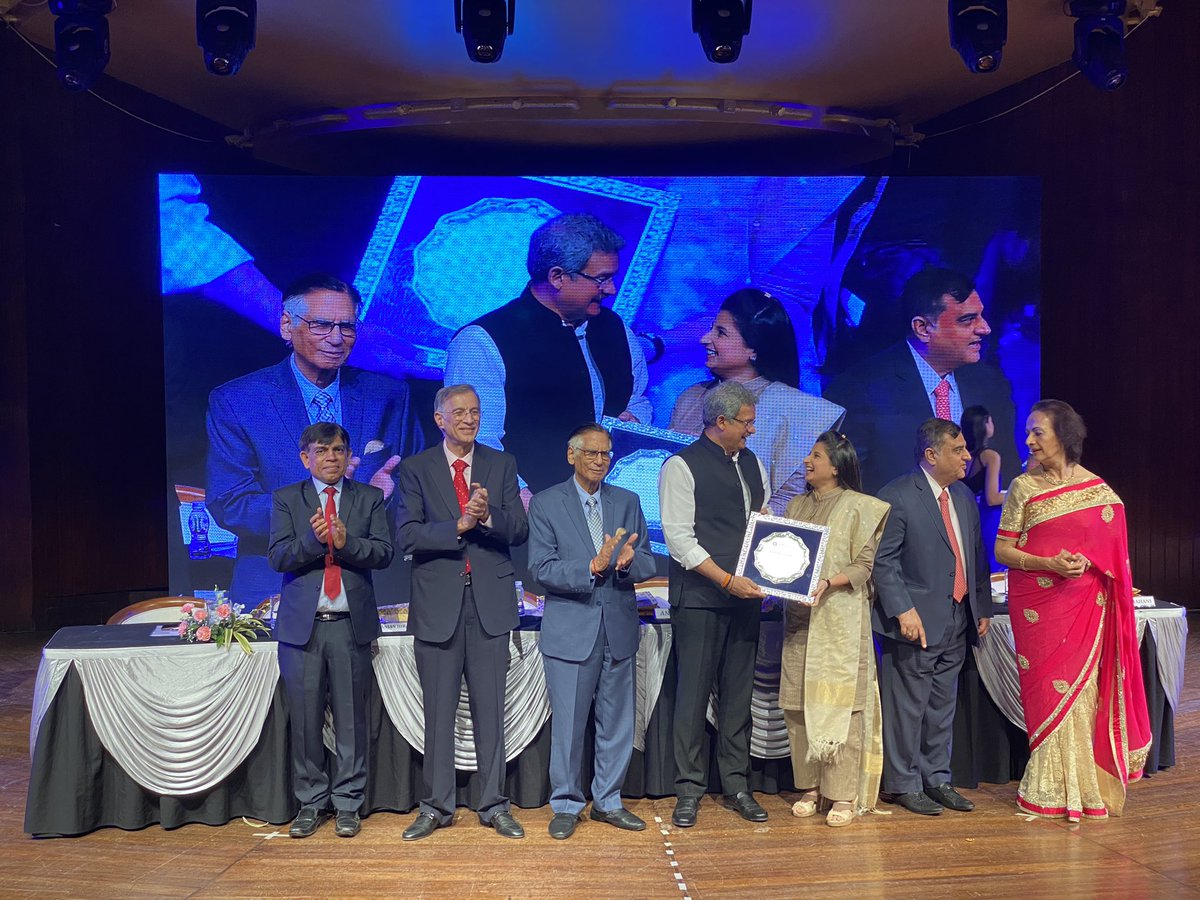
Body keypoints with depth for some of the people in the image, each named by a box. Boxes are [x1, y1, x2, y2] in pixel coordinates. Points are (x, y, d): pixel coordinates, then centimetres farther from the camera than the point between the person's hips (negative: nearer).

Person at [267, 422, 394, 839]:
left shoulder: (369, 498, 9)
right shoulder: (286, 499, 8)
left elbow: (384, 552, -2)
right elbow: (277, 557, -2)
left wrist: (346, 542, -19)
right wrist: (313, 539, -19)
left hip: (351, 624, 0)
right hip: (302, 624, 0)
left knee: (352, 718, 3)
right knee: (305, 720, 5)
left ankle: (347, 803, 16)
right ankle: (311, 803, 19)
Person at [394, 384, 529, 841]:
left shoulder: (502, 465, 8)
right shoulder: (416, 469, 3)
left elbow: (519, 531, 1)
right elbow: (406, 535, -7)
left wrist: (488, 516, -18)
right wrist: (458, 525, -18)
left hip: (490, 601, 1)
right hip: (438, 602, -1)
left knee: (490, 709, 6)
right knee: (439, 710, 7)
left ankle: (494, 804, 16)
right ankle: (437, 806, 19)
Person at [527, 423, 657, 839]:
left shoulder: (628, 502, 10)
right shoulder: (546, 503, -1)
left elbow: (648, 564, 5)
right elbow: (542, 568, -10)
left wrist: (629, 562, -19)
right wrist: (592, 567, -24)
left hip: (619, 628, 4)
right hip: (570, 629, -3)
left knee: (617, 722, 11)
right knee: (568, 724, 3)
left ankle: (607, 801, 26)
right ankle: (566, 805, 19)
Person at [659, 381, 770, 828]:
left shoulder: (752, 464, 14)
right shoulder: (682, 467, -7)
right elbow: (679, 539, -12)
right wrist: (727, 579, -17)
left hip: (745, 595, 6)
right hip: (699, 598, -6)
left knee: (738, 693, 10)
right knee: (693, 694, -1)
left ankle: (736, 785, 20)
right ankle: (689, 790, 10)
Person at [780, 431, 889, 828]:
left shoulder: (858, 507, -1)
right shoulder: (797, 505, 15)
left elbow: (864, 565, -5)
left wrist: (828, 582, -19)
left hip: (841, 619, -5)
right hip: (799, 617, 5)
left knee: (841, 704, -5)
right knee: (799, 704, 5)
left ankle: (844, 794, 2)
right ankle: (810, 786, 16)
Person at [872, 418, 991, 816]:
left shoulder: (964, 497, 13)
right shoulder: (896, 496, -11)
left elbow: (977, 557, 18)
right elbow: (884, 560, -14)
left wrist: (982, 607, 14)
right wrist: (903, 610, -20)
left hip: (957, 620, 7)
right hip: (917, 621, -7)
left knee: (942, 708, 15)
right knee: (908, 707, 1)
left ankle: (937, 779, 27)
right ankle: (904, 784, 14)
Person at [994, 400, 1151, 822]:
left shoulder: (1098, 489, 5)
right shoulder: (1023, 487, 2)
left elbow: (1114, 548, 11)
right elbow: (1002, 550, 0)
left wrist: (1089, 562, -8)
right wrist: (1049, 563, -15)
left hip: (1086, 607, 1)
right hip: (1038, 604, -1)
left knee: (1082, 689, 2)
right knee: (1049, 689, 0)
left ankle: (1083, 785, 16)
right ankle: (1052, 789, 12)